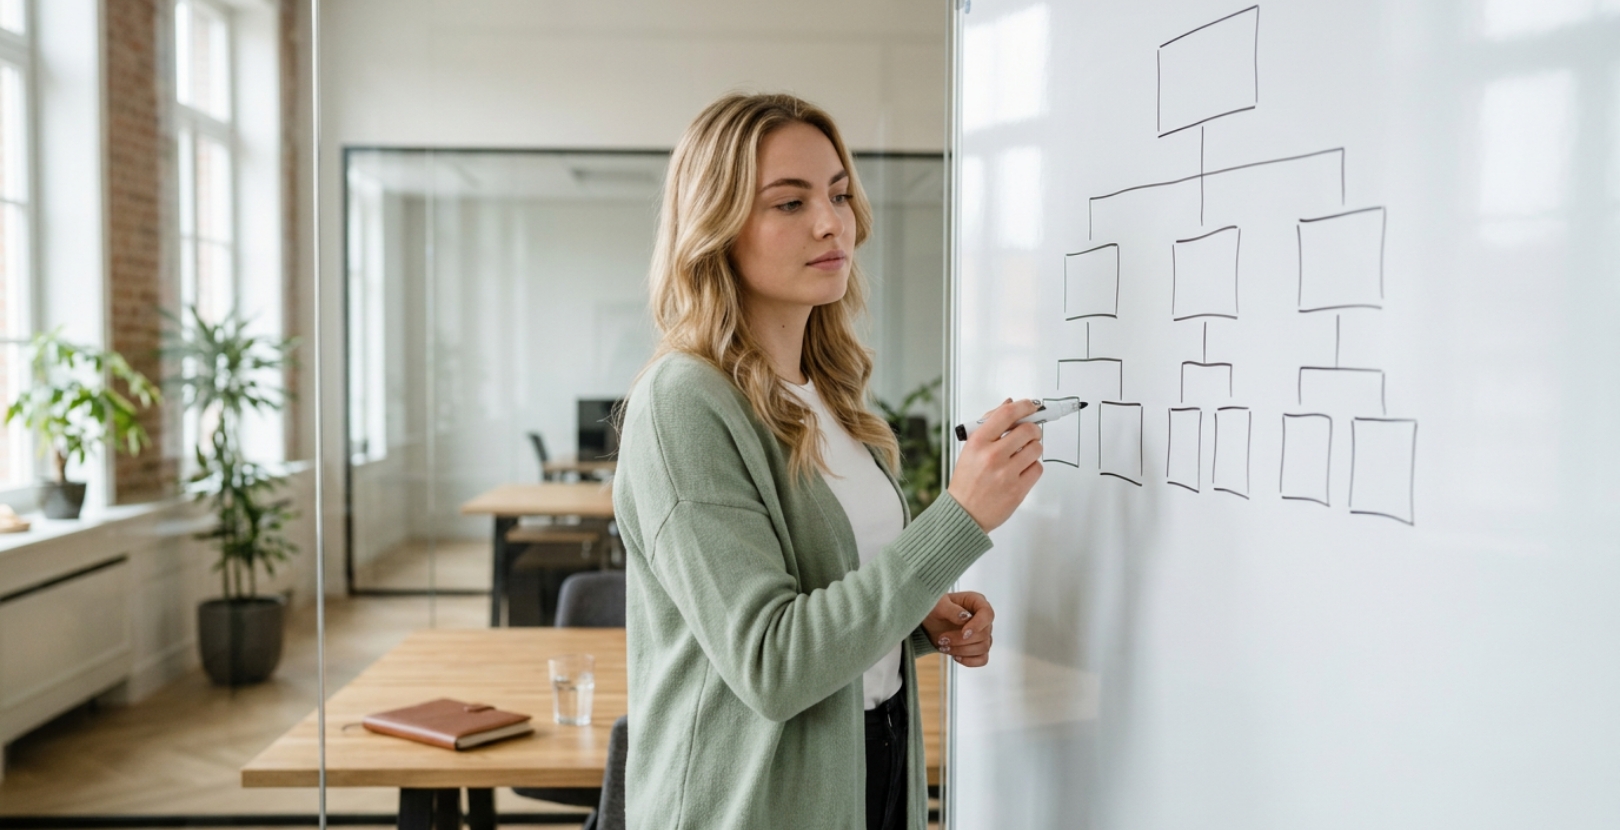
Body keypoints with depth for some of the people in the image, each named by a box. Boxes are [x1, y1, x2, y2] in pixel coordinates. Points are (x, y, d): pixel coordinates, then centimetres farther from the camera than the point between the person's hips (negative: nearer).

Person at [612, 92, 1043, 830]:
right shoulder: (681, 405, -20)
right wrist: (961, 516, -28)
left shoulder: (830, 395, 3)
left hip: (875, 767, 7)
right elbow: (769, 664, -25)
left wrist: (924, 620, -4)